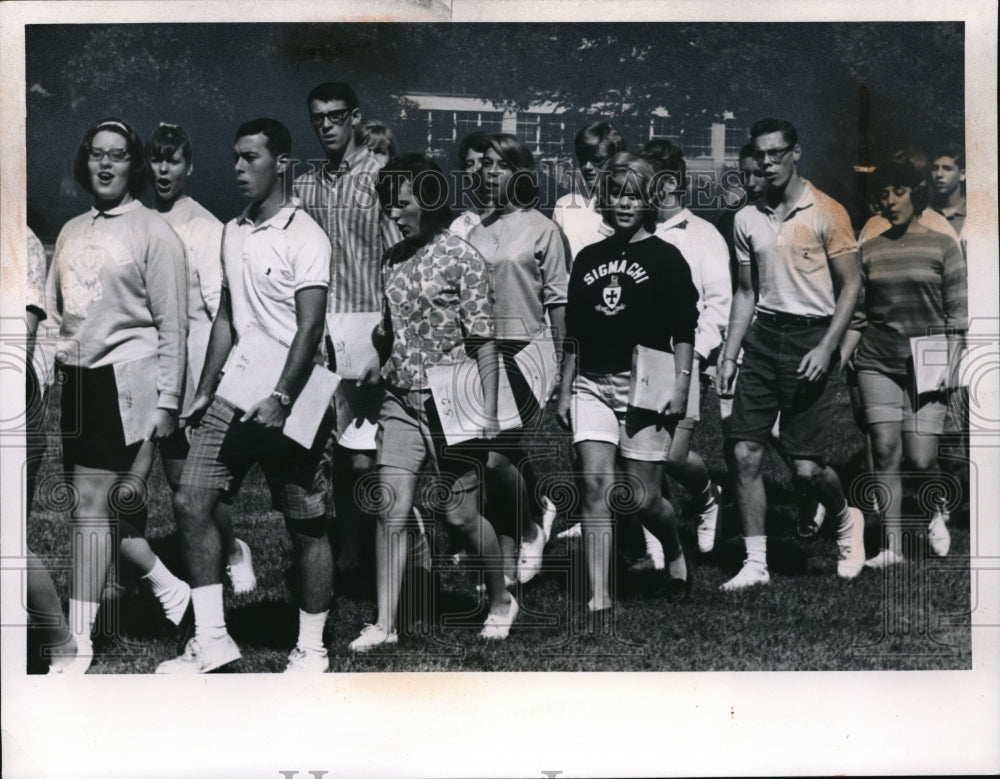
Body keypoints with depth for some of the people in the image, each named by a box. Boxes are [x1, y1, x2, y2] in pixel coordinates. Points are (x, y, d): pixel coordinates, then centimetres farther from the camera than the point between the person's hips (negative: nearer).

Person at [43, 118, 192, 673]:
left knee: (93, 507, -7)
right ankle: (169, 590, 28)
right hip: (75, 381, 6)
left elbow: (172, 325, -5)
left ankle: (79, 642, -2)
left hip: (125, 380, -6)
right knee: (105, 508, 8)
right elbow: (52, 311, 19)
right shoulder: (72, 231, 16)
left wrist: (166, 401, -9)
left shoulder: (153, 232, -2)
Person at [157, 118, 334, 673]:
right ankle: (211, 639, 7)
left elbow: (310, 327, -18)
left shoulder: (304, 237, -10)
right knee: (191, 500, -1)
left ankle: (311, 650, 13)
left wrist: (281, 399, -26)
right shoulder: (233, 233, 13)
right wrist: (205, 391, 14)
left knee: (306, 525, 1)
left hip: (287, 399, -7)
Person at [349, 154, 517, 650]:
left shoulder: (461, 258, -7)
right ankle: (385, 623, 3)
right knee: (392, 511, -3)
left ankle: (501, 600, 27)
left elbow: (484, 343, -8)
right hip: (400, 402, 5)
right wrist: (369, 372, 7)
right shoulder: (393, 260, 10)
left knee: (460, 515, 4)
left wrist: (488, 412, -12)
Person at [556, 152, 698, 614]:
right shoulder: (588, 259, 13)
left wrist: (681, 385, -12)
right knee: (595, 482, -10)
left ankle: (676, 555, 33)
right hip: (592, 384, 4)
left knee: (643, 497, 0)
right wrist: (564, 390, 14)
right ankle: (598, 597, -9)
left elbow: (684, 330, -3)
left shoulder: (665, 258, 1)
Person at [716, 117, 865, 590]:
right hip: (763, 335, 5)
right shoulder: (748, 219, 10)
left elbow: (851, 286, -4)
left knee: (807, 467, -6)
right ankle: (756, 564, 6)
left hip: (810, 337, -5)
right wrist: (729, 354, 10)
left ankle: (846, 521, 27)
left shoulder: (826, 213, -5)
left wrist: (826, 348, -14)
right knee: (745, 453, -4)